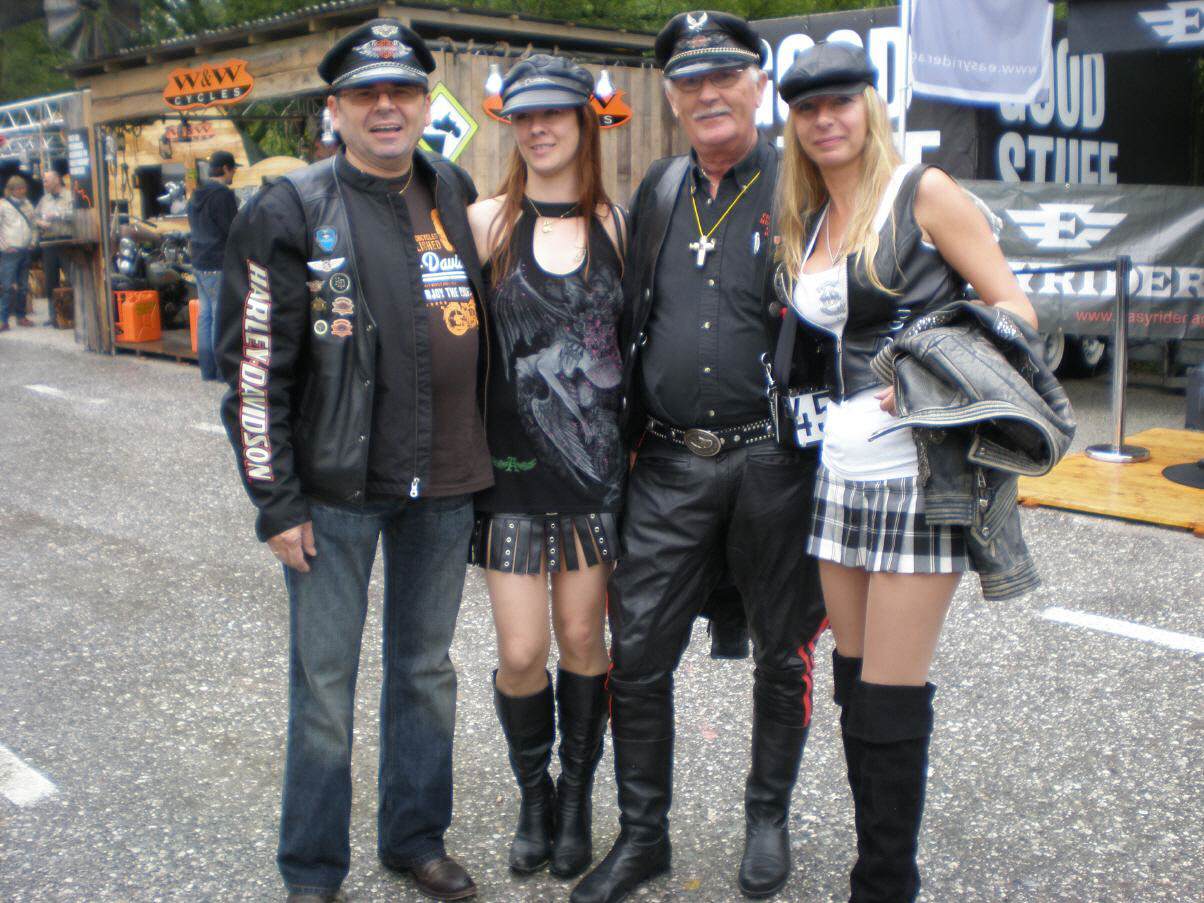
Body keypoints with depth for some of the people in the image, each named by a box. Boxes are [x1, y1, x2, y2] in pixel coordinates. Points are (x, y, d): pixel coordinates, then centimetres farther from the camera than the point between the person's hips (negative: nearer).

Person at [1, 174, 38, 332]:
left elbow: (34, 225, 21)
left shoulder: (27, 204, 13)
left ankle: (21, 316, 18)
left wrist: (33, 241, 8)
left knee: (23, 287, 10)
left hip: (26, 251, 5)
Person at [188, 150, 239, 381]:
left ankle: (207, 369, 14)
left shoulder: (196, 195, 13)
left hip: (199, 264, 9)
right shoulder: (224, 195, -14)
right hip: (219, 266, -9)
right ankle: (222, 369, -3)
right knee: (221, 317, -5)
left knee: (205, 314, 11)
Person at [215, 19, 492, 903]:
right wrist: (276, 498, -10)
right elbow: (255, 364, -7)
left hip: (444, 482, 4)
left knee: (427, 667, 15)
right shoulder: (289, 213, -6)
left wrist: (486, 456, 15)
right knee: (324, 680, 4)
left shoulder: (457, 194, 8)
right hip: (337, 488, -4)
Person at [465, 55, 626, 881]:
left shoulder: (617, 224, 5)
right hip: (514, 464, -1)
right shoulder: (489, 222, 2)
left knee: (582, 638, 8)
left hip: (597, 463, 1)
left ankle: (577, 798, 29)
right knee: (522, 652, -1)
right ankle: (534, 795, 26)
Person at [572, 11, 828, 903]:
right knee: (637, 652, 4)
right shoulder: (657, 191, 11)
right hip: (671, 465, 4)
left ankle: (768, 819, 32)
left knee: (783, 652, 11)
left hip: (774, 462, -3)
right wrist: (626, 430, 16)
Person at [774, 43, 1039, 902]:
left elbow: (1014, 308, -5)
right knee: (856, 680, 9)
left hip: (920, 472, -6)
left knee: (890, 698, -4)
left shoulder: (923, 193, -2)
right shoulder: (806, 227, 15)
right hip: (843, 468, 6)